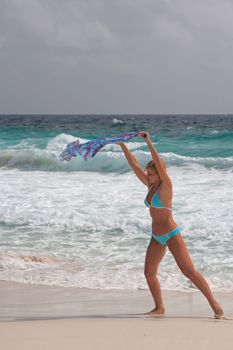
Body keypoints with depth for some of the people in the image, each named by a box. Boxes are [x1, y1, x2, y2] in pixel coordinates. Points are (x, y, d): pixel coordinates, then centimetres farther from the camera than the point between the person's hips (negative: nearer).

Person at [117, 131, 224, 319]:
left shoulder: (166, 185, -15)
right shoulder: (151, 185, 5)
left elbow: (159, 164, -29)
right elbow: (135, 165, 8)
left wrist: (149, 142, -32)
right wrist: (123, 145, 6)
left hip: (171, 234, -8)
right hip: (157, 237, 8)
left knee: (189, 271, -10)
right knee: (149, 272, 5)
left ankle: (214, 303, -7)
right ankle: (159, 308, 16)